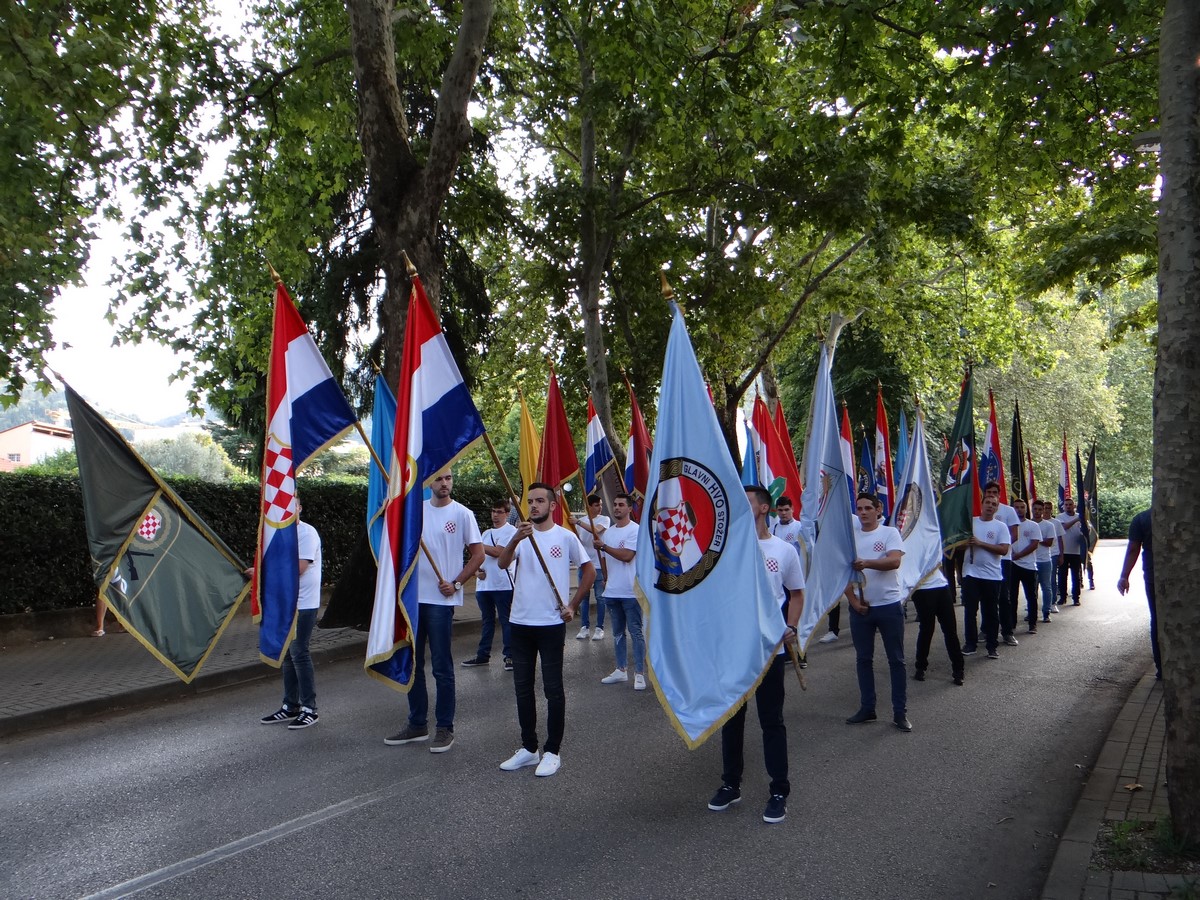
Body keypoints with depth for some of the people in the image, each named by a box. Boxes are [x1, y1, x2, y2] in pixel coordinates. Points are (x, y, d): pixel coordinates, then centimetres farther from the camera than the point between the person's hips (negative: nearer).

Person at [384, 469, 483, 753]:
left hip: (441, 599, -5)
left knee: (442, 667, 0)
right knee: (411, 665, 12)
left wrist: (456, 583, -11)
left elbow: (478, 554, -3)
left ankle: (445, 728, 11)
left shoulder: (462, 514, -4)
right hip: (412, 596, 5)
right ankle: (417, 724, 25)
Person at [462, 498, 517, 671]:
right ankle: (483, 655, 21)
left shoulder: (510, 530, -4)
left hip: (502, 584, -7)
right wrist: (479, 569, -2)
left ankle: (509, 656, 3)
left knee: (505, 620, -3)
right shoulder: (486, 533, 19)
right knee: (487, 620, 14)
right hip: (484, 584, 7)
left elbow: (497, 552, -14)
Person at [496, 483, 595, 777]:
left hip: (551, 623, -4)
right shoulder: (522, 535, 5)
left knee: (553, 688, 2)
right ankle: (528, 748, 24)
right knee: (522, 687, 11)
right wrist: (515, 539, -31)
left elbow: (589, 570, 4)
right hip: (520, 623, 4)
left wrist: (573, 606, -1)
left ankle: (553, 751, 13)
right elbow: (502, 564, -13)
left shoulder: (565, 537, -2)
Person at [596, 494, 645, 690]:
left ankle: (639, 673, 3)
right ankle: (620, 670, 23)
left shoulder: (635, 530, -10)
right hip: (612, 591, 7)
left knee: (636, 632, -2)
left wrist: (603, 546, -14)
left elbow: (626, 556, -19)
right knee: (618, 632, 14)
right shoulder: (609, 532, 14)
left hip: (630, 592, -7)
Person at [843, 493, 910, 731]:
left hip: (889, 605, -4)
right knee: (864, 659, 11)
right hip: (860, 607, 4)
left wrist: (867, 563, -35)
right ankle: (867, 708, 21)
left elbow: (894, 561, -20)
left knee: (896, 660, 3)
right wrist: (853, 600, -4)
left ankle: (900, 712, 11)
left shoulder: (889, 533, -3)